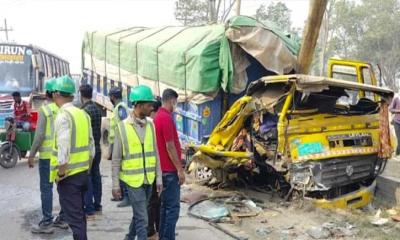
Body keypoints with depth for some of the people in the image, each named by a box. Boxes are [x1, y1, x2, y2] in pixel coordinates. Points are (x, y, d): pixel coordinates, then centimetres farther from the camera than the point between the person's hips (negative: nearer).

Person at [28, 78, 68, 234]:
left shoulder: (45, 110, -10)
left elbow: (39, 134, -13)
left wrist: (31, 154, -6)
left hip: (47, 154, -5)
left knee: (46, 188, -1)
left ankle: (47, 223, 1)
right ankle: (63, 219, 20)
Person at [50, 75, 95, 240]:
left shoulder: (63, 116, -15)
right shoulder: (83, 114, 6)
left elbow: (63, 151, -21)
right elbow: (91, 146, 11)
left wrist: (60, 174, -11)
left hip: (69, 176, -7)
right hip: (83, 172, 7)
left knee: (74, 218, -1)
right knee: (79, 214, 19)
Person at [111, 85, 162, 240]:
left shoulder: (150, 125, 4)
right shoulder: (123, 127, -10)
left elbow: (155, 153, 9)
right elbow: (116, 158, -6)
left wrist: (158, 178, 7)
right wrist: (115, 184, -6)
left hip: (148, 179, 5)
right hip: (133, 179, -5)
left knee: (138, 215, 18)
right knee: (142, 219, -4)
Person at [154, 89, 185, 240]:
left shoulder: (158, 116, 11)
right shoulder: (167, 118, -18)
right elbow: (170, 147, -20)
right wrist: (180, 169, -16)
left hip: (163, 168, 10)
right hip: (170, 170, -10)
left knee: (165, 205, 15)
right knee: (173, 207, -5)